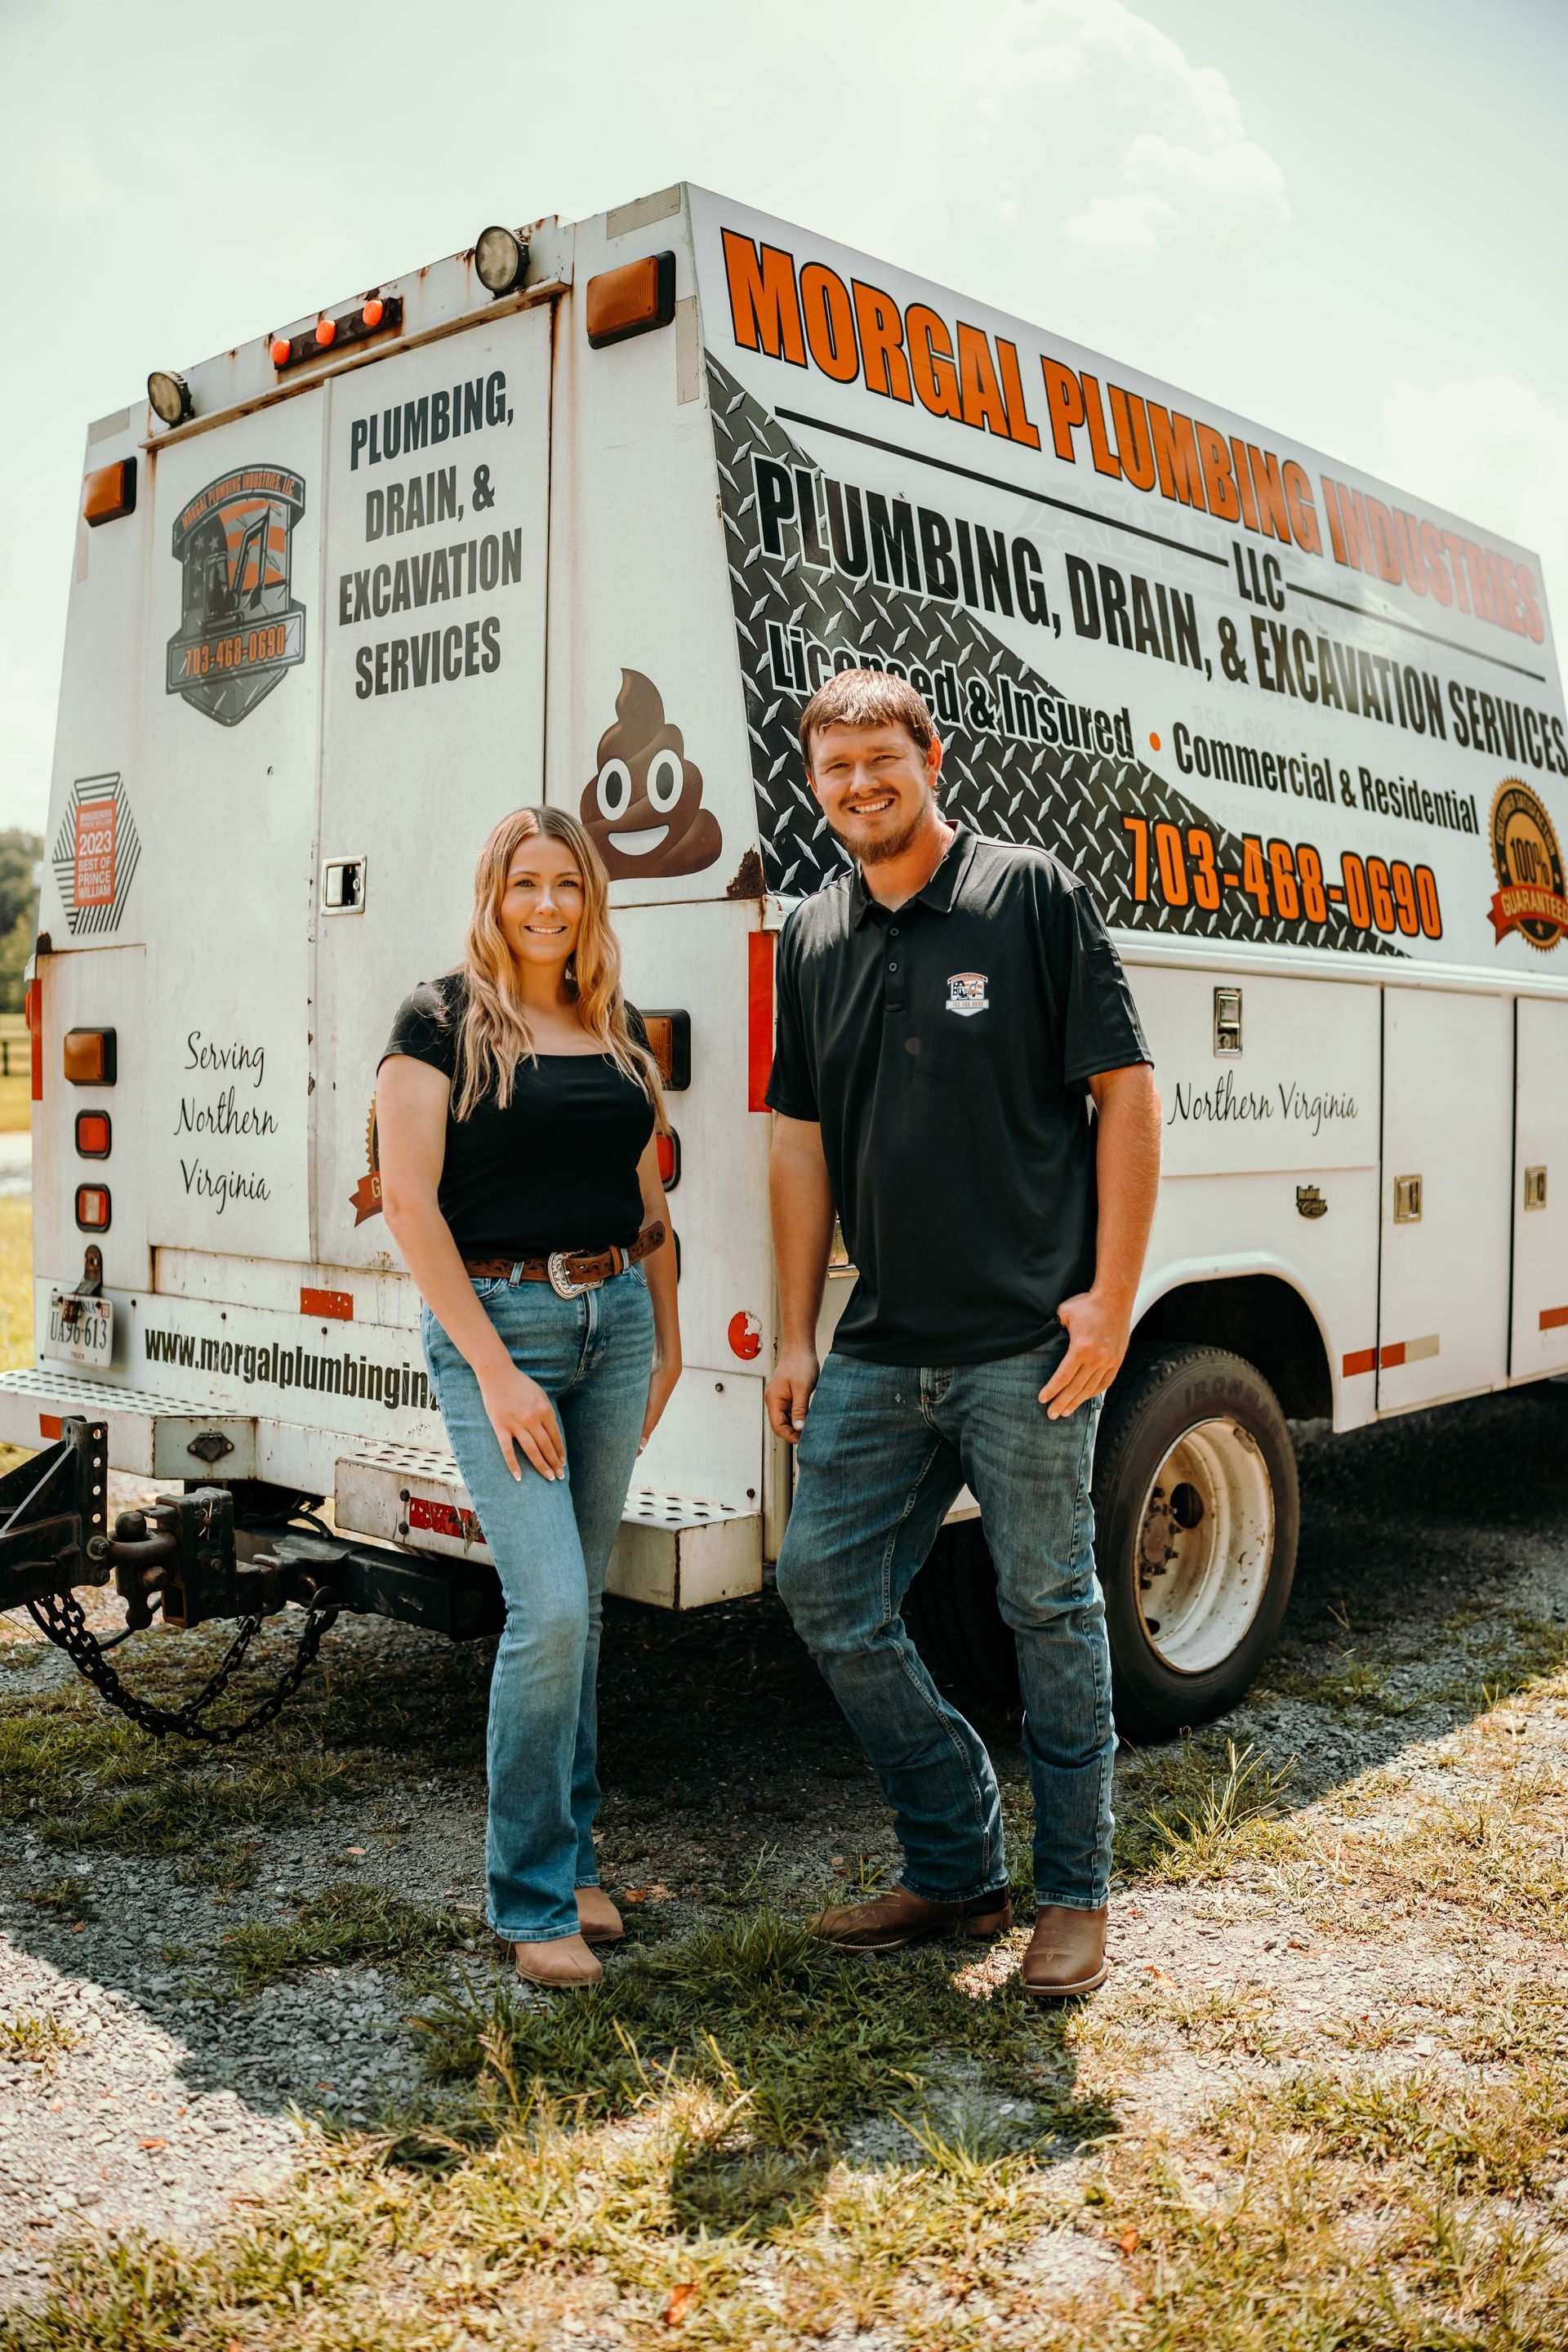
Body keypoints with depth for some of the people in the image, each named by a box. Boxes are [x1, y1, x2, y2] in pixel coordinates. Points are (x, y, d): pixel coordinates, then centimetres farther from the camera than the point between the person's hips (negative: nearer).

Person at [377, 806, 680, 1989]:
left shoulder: (621, 1032, 13)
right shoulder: (443, 1018, -4)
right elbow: (410, 1201, -11)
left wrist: (666, 1338, 17)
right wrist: (493, 1368, -15)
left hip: (613, 1318, 6)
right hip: (496, 1320, -5)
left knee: (580, 1604, 12)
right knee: (550, 1607, -12)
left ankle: (571, 1859, 26)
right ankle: (533, 1901, 3)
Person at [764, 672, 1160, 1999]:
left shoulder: (1034, 897, -3)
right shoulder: (815, 941, 12)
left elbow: (1126, 1094, -5)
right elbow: (803, 1141, 13)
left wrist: (1111, 1295, -11)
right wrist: (795, 1335, 10)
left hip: (1025, 1342, -5)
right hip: (881, 1351, 6)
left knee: (1050, 1606, 5)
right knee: (827, 1588, 6)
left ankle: (1075, 1893, 24)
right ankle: (956, 1869, 24)